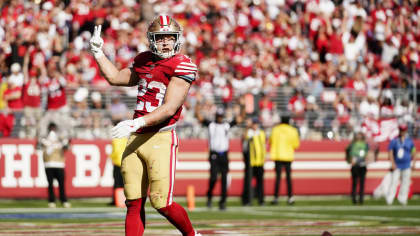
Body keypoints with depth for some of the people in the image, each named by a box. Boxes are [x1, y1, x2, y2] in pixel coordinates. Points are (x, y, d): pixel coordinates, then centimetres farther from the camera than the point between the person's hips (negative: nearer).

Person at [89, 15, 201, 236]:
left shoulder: (182, 66, -8)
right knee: (134, 204, 3)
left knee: (162, 204, -7)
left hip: (161, 139, -6)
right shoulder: (144, 61, 14)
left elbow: (169, 109, -16)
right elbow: (115, 77, 31)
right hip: (136, 140, 6)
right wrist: (98, 52, 26)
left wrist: (136, 124, -24)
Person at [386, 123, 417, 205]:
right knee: (394, 182, -8)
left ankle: (402, 199, 10)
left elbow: (413, 152, 13)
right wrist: (392, 164, -13)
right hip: (397, 166, -2)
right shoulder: (394, 141, -2)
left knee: (405, 183, 2)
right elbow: (390, 152, -4)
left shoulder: (409, 140, 5)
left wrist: (414, 163, 7)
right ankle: (389, 199, -8)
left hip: (406, 166, 2)